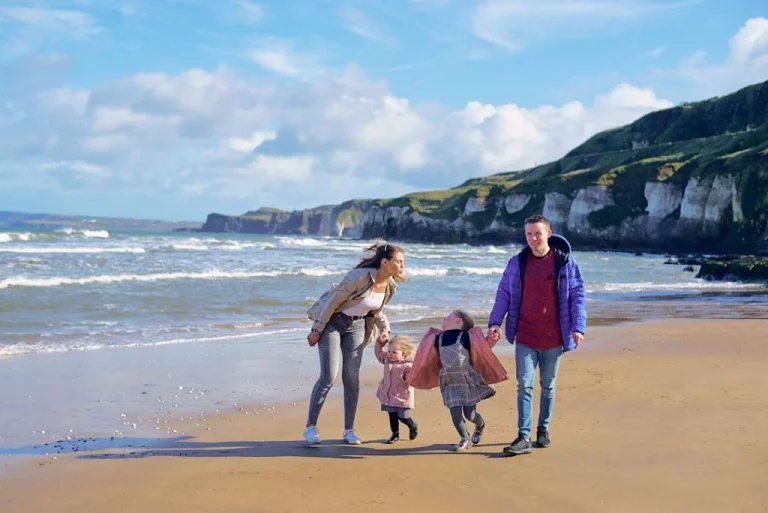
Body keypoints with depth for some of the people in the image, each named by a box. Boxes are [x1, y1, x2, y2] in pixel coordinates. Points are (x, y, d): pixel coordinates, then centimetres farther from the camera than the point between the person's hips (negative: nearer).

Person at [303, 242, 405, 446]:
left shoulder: (390, 286, -5)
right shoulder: (361, 276, -27)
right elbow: (333, 301, -20)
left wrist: (384, 328, -1)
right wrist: (317, 330, -17)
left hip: (356, 326, 6)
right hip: (332, 321, -6)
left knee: (352, 377, 0)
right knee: (329, 375, -12)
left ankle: (349, 430, 9)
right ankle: (310, 426, 1)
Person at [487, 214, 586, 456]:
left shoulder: (565, 262, -2)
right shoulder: (517, 262, 3)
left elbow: (578, 295, -1)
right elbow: (503, 294, 7)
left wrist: (578, 327, -9)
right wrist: (495, 322, -5)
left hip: (554, 339, -1)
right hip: (525, 338, 1)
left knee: (548, 387, 12)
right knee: (524, 386, -6)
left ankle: (543, 430, 27)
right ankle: (524, 438, -7)